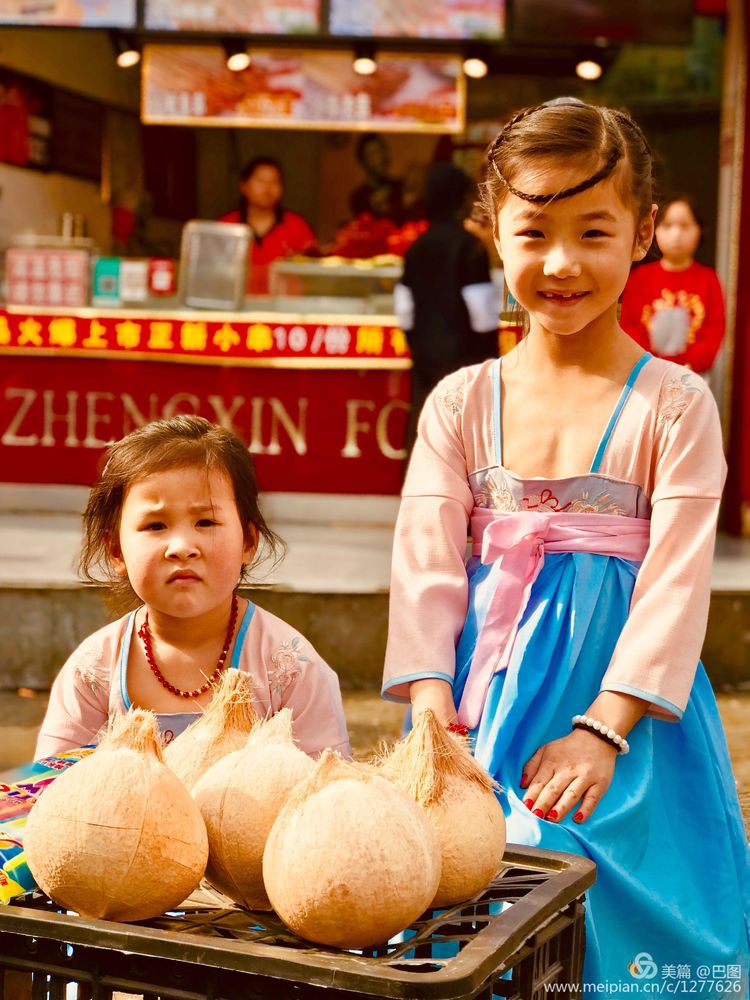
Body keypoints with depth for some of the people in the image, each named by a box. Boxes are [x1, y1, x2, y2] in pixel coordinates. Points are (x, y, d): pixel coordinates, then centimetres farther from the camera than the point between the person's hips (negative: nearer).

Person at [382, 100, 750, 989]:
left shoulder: (673, 405, -3)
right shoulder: (461, 403, 5)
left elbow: (676, 581, -9)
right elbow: (426, 562, -1)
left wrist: (601, 729, -18)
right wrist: (433, 708, -13)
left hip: (621, 714, -2)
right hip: (488, 705, 2)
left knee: (606, 905, -5)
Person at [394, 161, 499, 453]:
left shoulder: (417, 246, 7)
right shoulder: (469, 245, -11)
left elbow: (404, 309, 9)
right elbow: (482, 310, -12)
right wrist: (490, 356, -4)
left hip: (425, 352, 6)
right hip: (462, 353, -6)